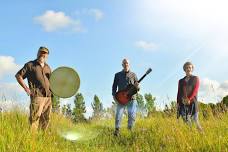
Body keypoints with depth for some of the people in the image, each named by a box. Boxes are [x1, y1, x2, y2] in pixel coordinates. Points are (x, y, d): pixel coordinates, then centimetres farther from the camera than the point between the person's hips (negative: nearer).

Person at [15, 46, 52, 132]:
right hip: (37, 96, -6)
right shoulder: (30, 65, 4)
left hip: (48, 96, 6)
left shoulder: (47, 67, 19)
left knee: (46, 119, 8)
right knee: (35, 117, -12)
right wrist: (26, 89, -7)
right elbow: (18, 75, 1)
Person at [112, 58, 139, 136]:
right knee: (118, 115, -9)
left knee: (132, 115, -3)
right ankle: (117, 130, -1)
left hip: (131, 98, 1)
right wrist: (114, 96, -4)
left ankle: (130, 130, 11)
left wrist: (137, 86, -12)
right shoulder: (117, 75, 12)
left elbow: (137, 88, 12)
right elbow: (114, 86, 10)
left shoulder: (133, 75, 13)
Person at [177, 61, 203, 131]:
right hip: (183, 102, 2)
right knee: (186, 121, -3)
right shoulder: (181, 81, 20)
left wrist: (189, 99, -13)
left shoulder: (196, 78, 13)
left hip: (192, 101, -2)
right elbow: (179, 93, 16)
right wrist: (178, 103, 3)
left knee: (195, 119, -10)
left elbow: (196, 89, 0)